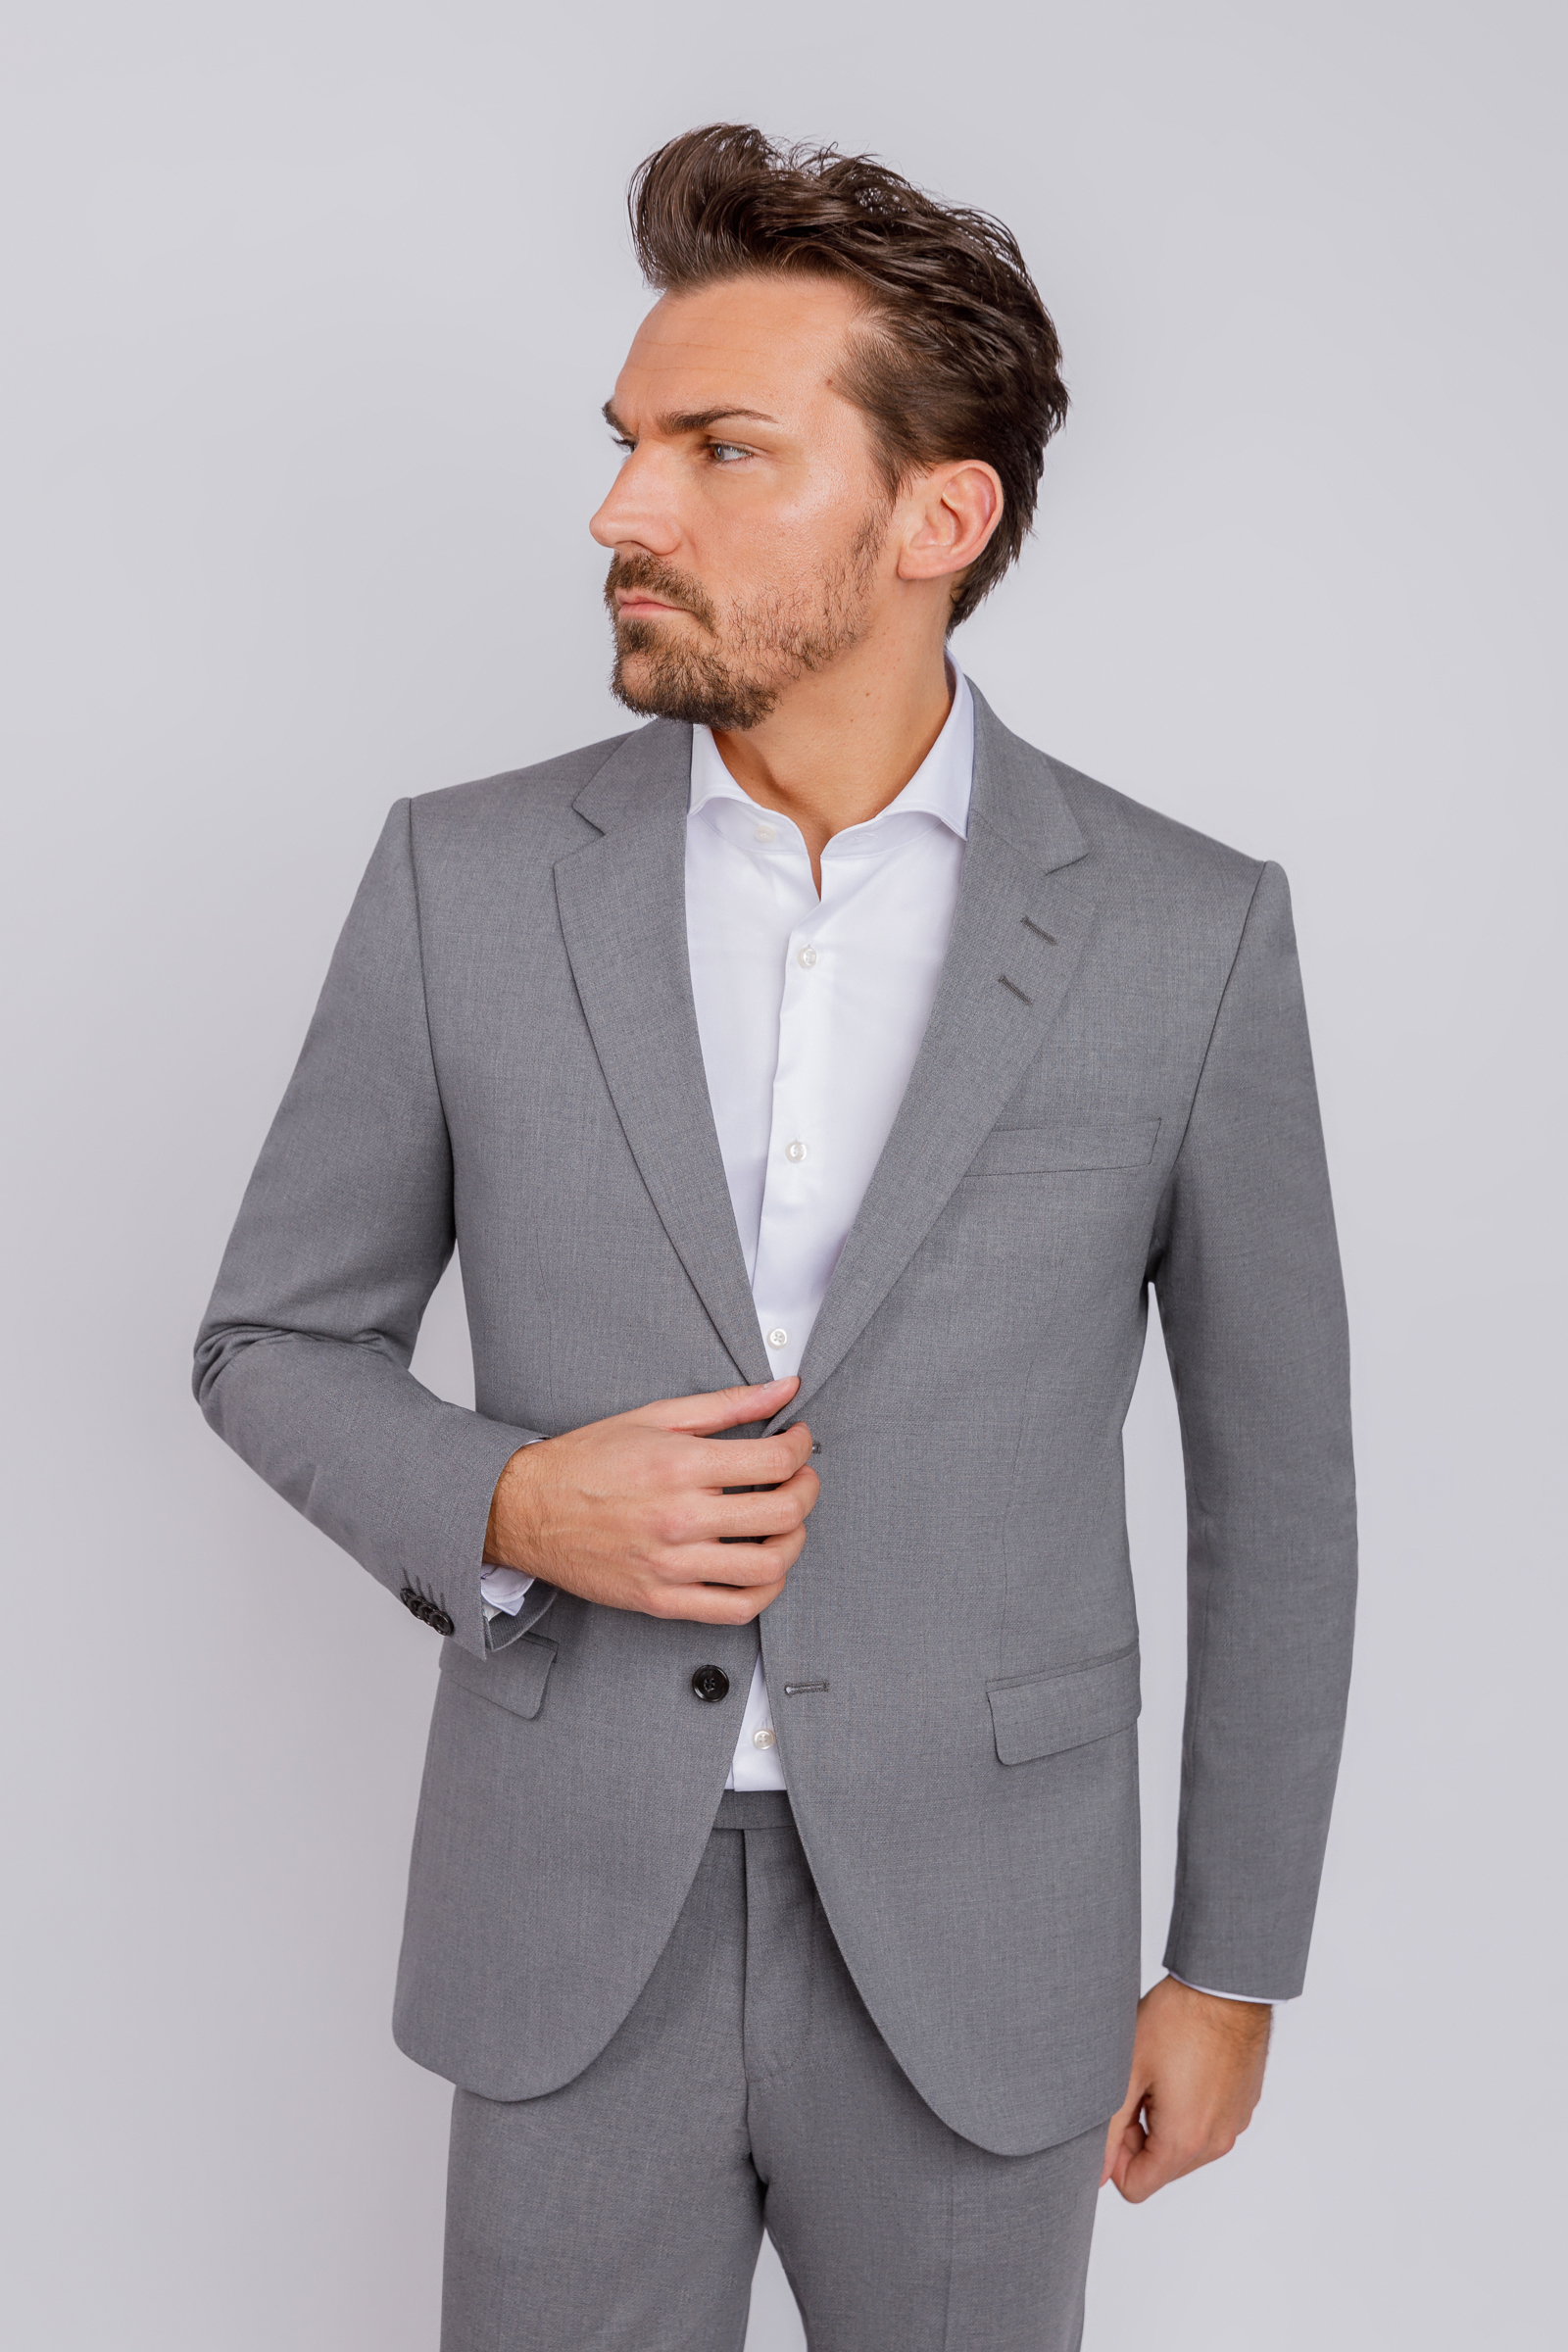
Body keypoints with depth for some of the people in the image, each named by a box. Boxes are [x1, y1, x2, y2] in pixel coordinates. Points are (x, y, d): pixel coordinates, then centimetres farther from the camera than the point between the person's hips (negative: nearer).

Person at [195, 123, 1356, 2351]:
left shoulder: (1187, 932, -8)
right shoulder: (467, 878, -6)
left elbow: (1273, 1478, 1)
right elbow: (276, 1344, 4)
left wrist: (1232, 1965, 4)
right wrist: (509, 1504, -17)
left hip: (975, 1944, 0)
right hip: (573, 1926, 1)